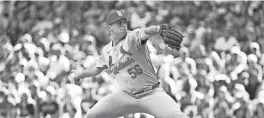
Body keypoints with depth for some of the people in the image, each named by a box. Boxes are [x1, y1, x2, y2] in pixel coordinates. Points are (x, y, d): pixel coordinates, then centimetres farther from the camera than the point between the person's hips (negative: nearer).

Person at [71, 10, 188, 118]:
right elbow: (98, 69, 28)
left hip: (152, 94, -5)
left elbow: (145, 32, -37)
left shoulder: (132, 37, -11)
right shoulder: (107, 50, 7)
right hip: (126, 95, 5)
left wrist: (160, 29, -57)